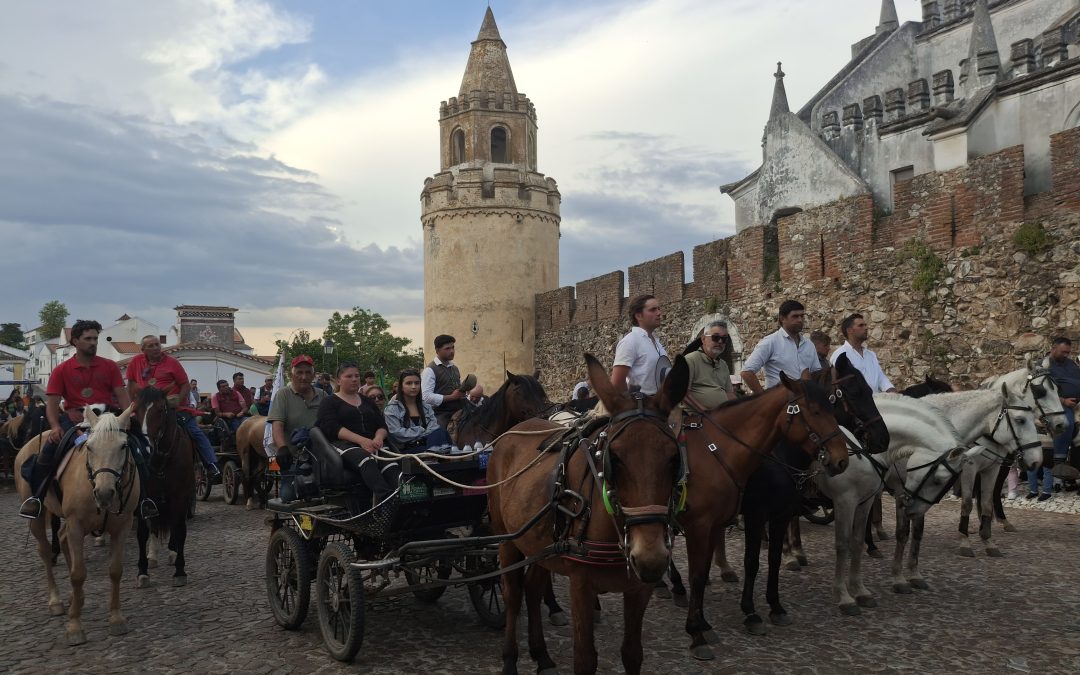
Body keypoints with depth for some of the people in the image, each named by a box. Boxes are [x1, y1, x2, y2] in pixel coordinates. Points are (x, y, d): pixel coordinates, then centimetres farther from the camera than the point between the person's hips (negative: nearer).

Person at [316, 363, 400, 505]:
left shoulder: (368, 402, 29)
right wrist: (361, 440, -18)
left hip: (371, 444, 4)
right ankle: (385, 498, -62)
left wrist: (378, 438, -8)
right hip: (343, 444, -4)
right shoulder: (330, 402, 14)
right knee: (365, 458, -40)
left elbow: (382, 425, 19)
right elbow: (331, 427, -4)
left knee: (390, 462, -32)